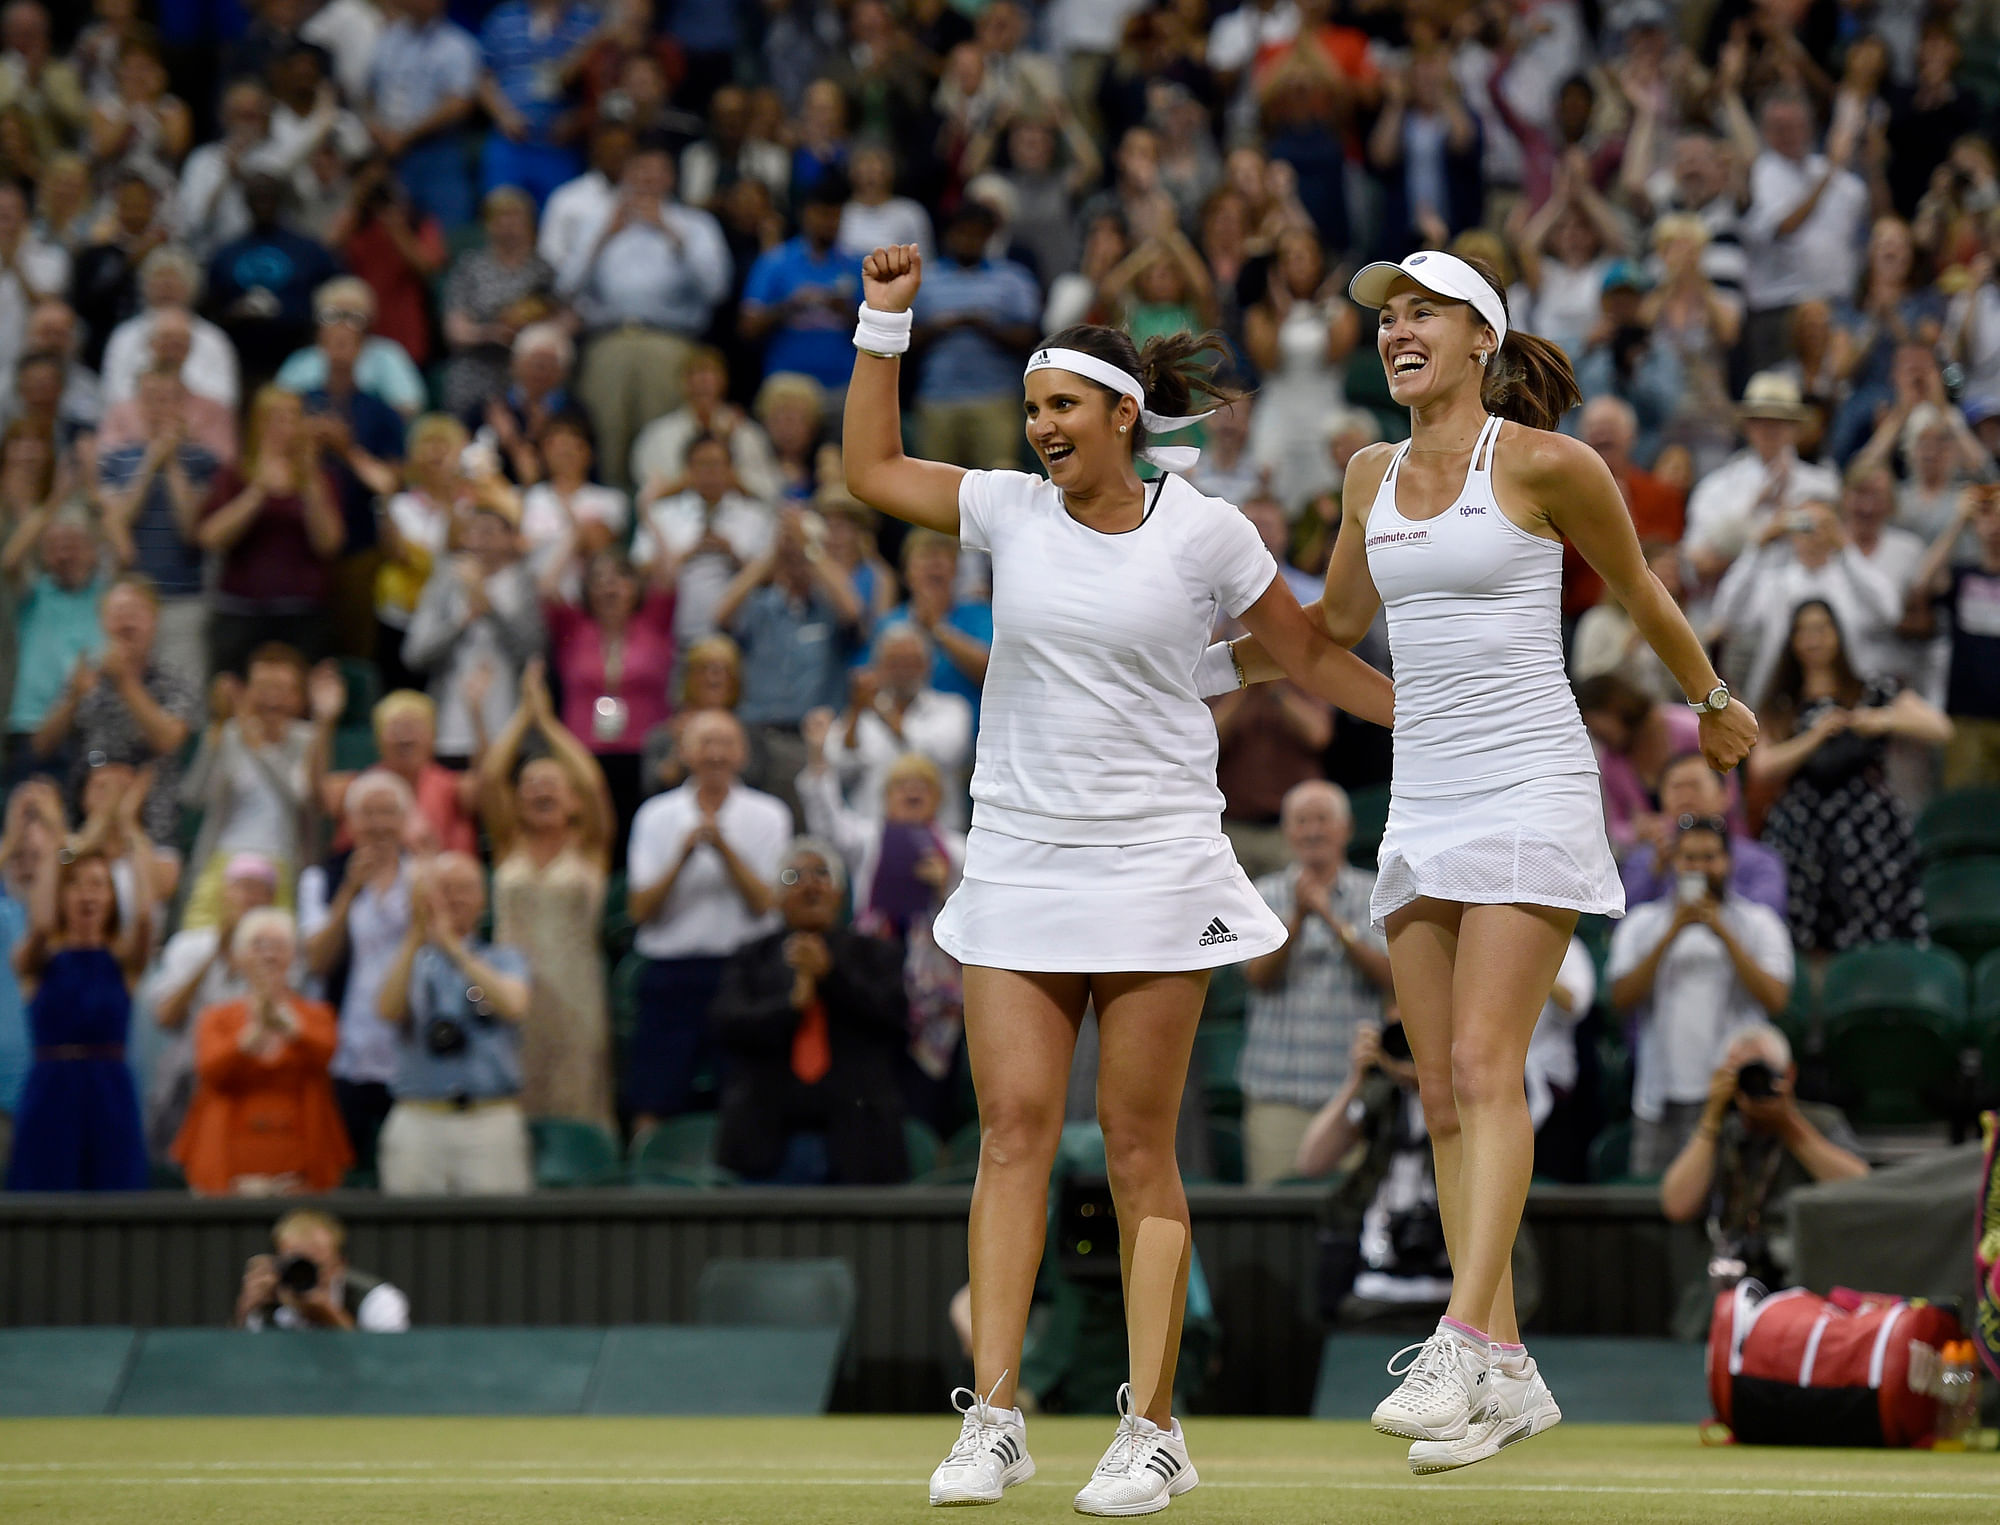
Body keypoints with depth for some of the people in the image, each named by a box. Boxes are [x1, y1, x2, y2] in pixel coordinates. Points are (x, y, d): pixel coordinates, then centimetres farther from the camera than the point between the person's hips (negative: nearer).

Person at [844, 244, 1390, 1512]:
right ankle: (995, 1419, -6)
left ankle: (1155, 1429, 5)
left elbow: (1312, 657, 8)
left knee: (1139, 1149, -1)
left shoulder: (1205, 531, -2)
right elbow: (873, 469, 15)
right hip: (1017, 860, 3)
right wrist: (887, 323, 8)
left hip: (1156, 868, -3)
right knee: (1015, 1130, -5)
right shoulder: (1010, 509, 6)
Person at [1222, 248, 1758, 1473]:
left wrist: (1714, 706, 22)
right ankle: (1509, 1377, 4)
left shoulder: (1544, 463, -6)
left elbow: (1641, 591, 9)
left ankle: (1461, 1350, -23)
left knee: (1484, 1070, -17)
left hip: (1532, 792, -6)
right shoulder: (1373, 477, 11)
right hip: (1423, 805, 6)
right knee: (1444, 1096, 1)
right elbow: (1334, 627, 26)